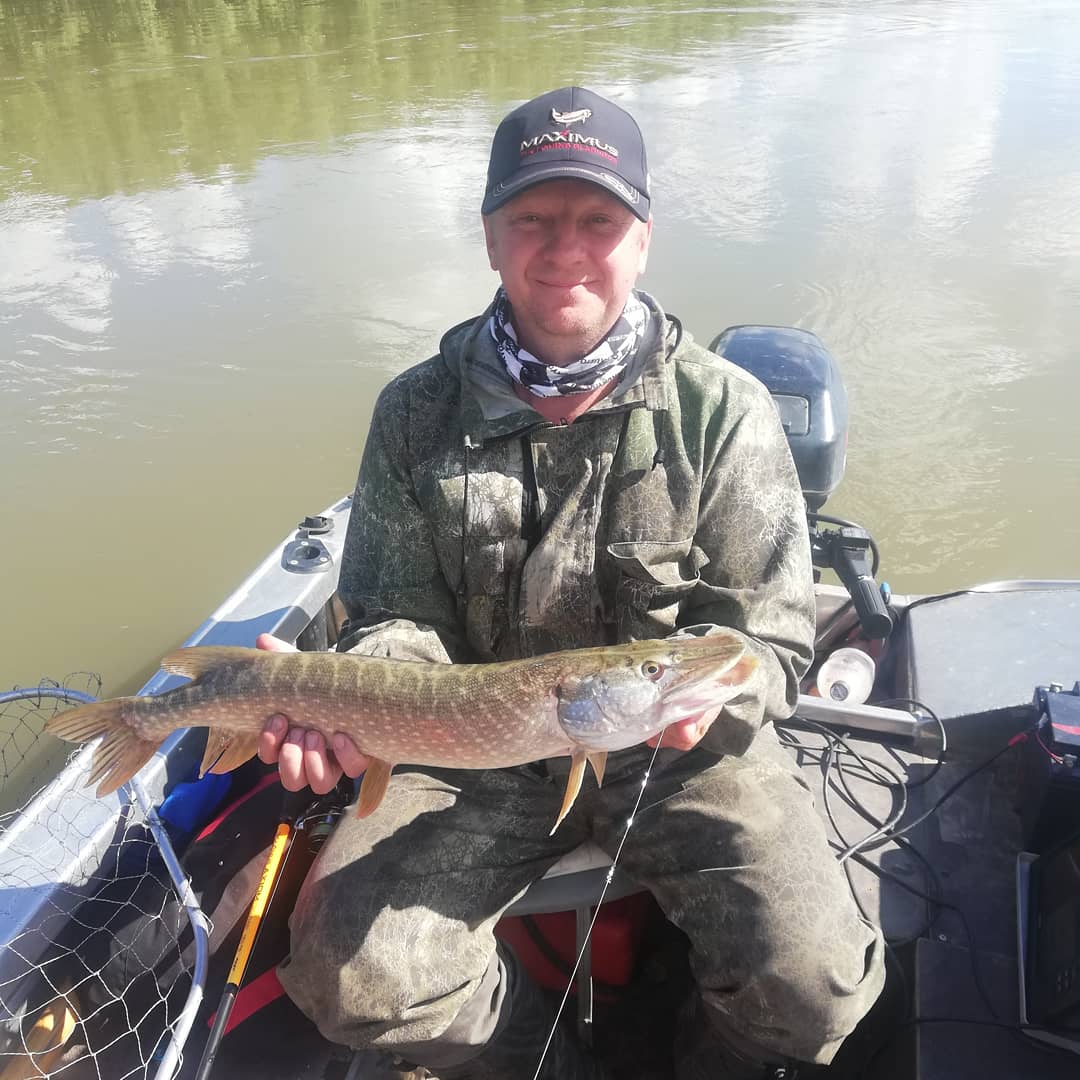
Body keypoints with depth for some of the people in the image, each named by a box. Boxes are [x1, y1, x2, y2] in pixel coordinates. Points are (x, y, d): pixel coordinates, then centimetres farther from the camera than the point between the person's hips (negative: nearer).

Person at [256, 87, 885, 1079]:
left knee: (812, 983, -19)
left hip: (679, 746, -1)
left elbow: (770, 637, -6)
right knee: (348, 975, -14)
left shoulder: (724, 410, -8)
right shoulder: (419, 411, -2)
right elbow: (399, 621, 1)